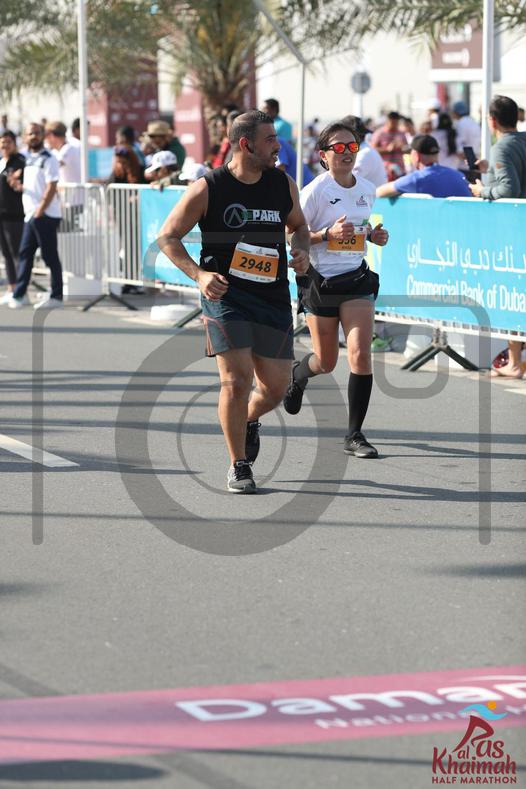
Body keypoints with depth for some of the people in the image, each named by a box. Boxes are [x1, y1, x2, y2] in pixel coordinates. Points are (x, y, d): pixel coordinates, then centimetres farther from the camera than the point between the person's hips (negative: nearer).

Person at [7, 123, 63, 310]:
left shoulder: (48, 159, -9)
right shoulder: (28, 159, 15)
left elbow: (51, 188, -16)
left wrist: (40, 211, -19)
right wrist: (19, 185, -1)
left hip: (45, 215, -8)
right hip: (30, 214, 8)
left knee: (50, 256, -3)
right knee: (25, 253, 7)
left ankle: (56, 297, 3)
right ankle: (19, 294, 11)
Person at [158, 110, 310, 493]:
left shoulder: (284, 185, 5)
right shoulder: (207, 188, -8)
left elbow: (298, 225, 22)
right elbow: (168, 236, -1)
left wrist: (302, 251, 0)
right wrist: (199, 274, -14)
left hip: (274, 296, 4)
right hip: (225, 292, -4)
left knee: (276, 388, 4)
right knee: (236, 379, -12)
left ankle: (249, 420, 40)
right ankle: (239, 466, 4)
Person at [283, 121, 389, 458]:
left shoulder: (368, 189, 5)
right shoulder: (315, 191, -12)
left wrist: (373, 234, 2)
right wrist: (328, 234, -24)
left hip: (357, 280, 3)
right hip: (321, 283, -3)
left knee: (361, 354, -12)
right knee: (326, 362, 10)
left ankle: (355, 435, -3)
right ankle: (297, 374, 49)